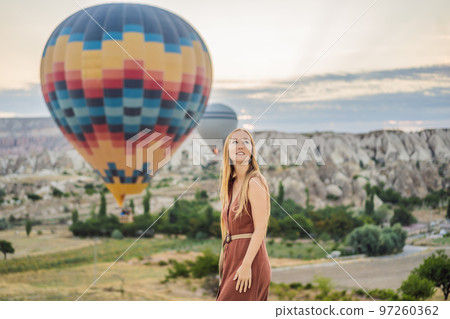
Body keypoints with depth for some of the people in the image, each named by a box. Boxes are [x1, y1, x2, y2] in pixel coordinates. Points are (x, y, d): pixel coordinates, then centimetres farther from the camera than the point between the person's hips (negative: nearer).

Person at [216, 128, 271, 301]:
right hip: (233, 257, 8)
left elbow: (260, 229, -16)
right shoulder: (232, 184, 15)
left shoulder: (254, 183, -10)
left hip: (249, 258, -8)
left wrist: (246, 265, -21)